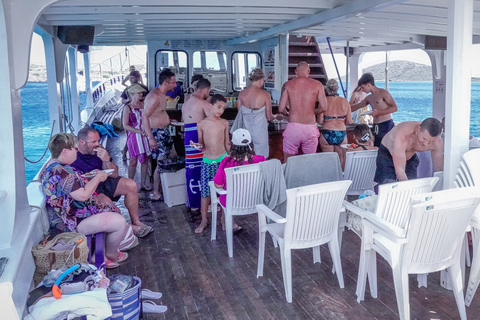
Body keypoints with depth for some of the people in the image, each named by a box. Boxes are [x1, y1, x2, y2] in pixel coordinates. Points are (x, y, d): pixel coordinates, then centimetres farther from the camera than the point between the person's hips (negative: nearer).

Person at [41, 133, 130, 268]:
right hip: (74, 223, -12)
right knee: (119, 221, -16)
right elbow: (82, 195, -29)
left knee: (114, 210, 21)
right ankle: (111, 256, 8)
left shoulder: (53, 167, 10)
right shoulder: (61, 171, -27)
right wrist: (98, 178, -15)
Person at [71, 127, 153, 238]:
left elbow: (114, 175, -2)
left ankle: (136, 222, 4)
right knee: (106, 201, -33)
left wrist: (107, 160, -21)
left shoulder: (98, 150, -5)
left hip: (102, 183, 7)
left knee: (131, 185, -5)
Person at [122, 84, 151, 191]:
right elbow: (125, 125, -9)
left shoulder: (143, 105, 9)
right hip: (134, 137, -4)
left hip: (145, 136, 4)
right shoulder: (127, 107, -4)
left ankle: (143, 184, 17)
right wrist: (139, 131, -16)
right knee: (133, 161, -1)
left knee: (145, 160, 7)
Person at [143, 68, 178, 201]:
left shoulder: (162, 94, 10)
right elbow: (145, 117, -27)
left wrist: (169, 120, 19)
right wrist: (151, 138, -30)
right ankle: (156, 194, 4)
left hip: (164, 131, 10)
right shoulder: (155, 96, -22)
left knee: (174, 157, 15)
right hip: (156, 132, -10)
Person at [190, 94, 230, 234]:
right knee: (205, 191, 4)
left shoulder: (224, 123, 3)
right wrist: (197, 145, -14)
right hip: (207, 161, 0)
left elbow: (227, 143, 10)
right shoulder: (202, 124, 0)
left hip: (223, 159, 0)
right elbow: (201, 144, 7)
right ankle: (204, 220, 16)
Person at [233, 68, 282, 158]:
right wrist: (277, 116, 15)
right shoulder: (265, 95, -12)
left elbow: (240, 113, 7)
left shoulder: (242, 93, -2)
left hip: (246, 130, 4)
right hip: (259, 131, -4)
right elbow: (269, 117, -6)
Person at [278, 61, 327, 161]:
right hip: (310, 128, 1)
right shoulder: (317, 85, 3)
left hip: (293, 127, 0)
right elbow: (324, 107, 0)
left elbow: (281, 109, -2)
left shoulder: (288, 85, 2)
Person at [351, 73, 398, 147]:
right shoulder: (369, 98, 18)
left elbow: (395, 108, -11)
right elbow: (355, 107, 29)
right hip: (376, 126, 8)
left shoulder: (383, 93, -5)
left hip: (386, 125, -8)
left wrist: (378, 112, -16)